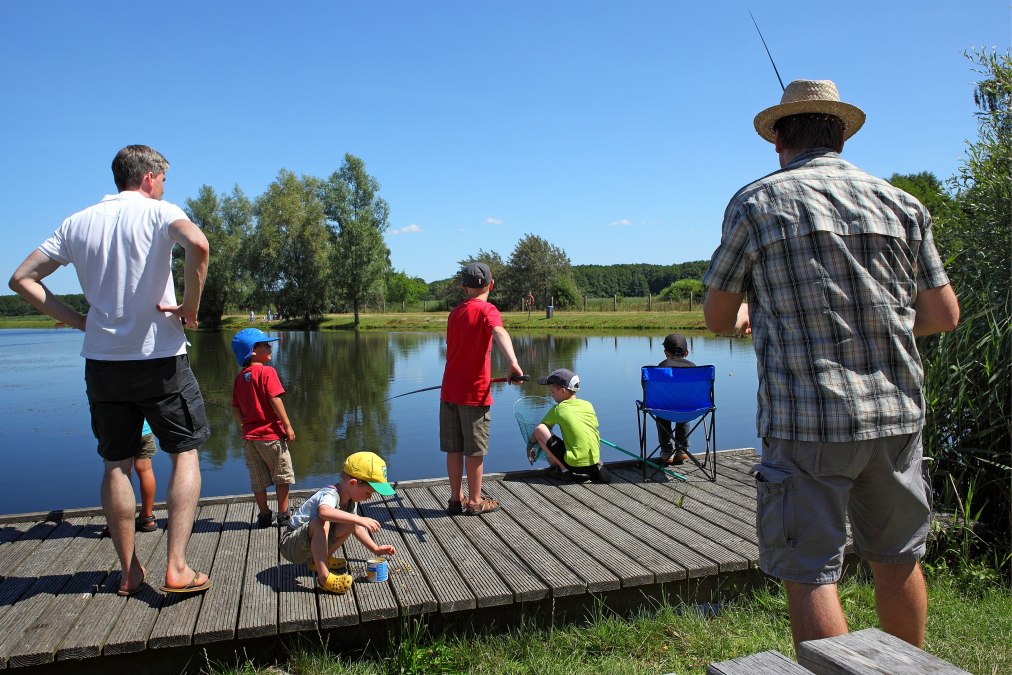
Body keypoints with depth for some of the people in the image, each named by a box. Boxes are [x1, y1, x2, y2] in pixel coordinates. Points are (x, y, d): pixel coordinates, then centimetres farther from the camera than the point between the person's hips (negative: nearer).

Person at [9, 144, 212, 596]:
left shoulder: (78, 223, 11)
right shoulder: (158, 212, -5)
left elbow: (21, 279, 11)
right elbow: (198, 245, -28)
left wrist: (77, 321, 8)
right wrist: (190, 308, -17)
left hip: (102, 360, 5)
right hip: (160, 359, -4)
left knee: (116, 465, 14)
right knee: (185, 455, 7)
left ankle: (129, 572, 21)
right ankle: (177, 568, 1)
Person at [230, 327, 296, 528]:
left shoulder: (239, 377, 7)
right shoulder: (267, 372, -13)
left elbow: (236, 410, 8)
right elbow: (275, 401, -19)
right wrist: (288, 426, -13)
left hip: (249, 436, 6)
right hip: (271, 433, -6)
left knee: (258, 480, 14)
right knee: (282, 476, 9)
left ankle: (264, 515, 22)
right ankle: (283, 514, 14)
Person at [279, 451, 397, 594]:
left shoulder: (349, 500, 1)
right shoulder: (330, 495, -28)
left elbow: (356, 527, 13)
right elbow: (324, 511, -53)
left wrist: (375, 549, 7)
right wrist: (359, 519, -53)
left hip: (311, 543, 9)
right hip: (291, 544, -9)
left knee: (350, 524, -4)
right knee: (321, 523, -35)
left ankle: (318, 560, 10)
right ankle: (324, 577, -31)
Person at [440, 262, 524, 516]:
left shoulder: (455, 312, 14)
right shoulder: (487, 310, -8)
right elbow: (499, 333, -30)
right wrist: (513, 363, -47)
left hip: (449, 391, 7)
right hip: (474, 392, -6)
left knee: (454, 448, 12)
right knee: (474, 449, 4)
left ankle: (456, 498, 21)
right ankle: (475, 501, 14)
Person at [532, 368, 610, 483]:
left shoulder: (558, 409, 1)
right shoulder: (588, 405, 11)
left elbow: (539, 430, 9)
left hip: (575, 464, -5)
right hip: (594, 460, 6)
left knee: (539, 430, -1)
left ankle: (563, 469, -2)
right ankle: (596, 467, 11)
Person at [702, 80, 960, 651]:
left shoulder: (757, 203, -1)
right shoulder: (900, 203, 9)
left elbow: (717, 318, 3)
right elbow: (945, 315, 10)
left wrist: (746, 317, 26)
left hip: (807, 418, -5)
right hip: (898, 411, 5)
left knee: (812, 572, 3)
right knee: (897, 557, 21)